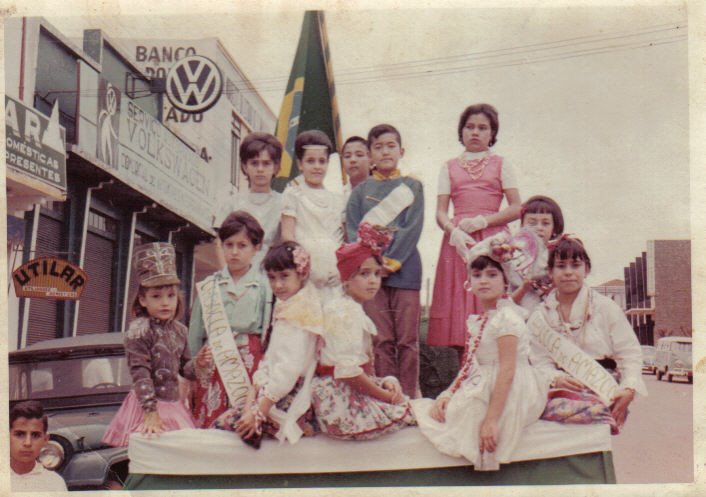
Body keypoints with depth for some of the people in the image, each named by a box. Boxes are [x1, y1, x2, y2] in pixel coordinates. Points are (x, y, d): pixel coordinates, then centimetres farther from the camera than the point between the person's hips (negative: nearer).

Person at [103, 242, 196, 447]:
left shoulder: (180, 330, 10)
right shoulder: (139, 330, -10)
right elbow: (140, 373, -16)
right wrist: (151, 413, -20)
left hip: (174, 405, 7)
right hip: (147, 406, -6)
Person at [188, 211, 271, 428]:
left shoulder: (265, 285, 5)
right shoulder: (209, 285, 11)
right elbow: (195, 333, 13)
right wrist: (193, 368, 11)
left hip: (251, 361, -2)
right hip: (212, 360, 2)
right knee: (208, 423, -2)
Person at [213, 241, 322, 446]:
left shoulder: (300, 312, -13)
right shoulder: (284, 309, 16)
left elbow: (290, 368, -21)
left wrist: (259, 411, -20)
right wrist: (253, 392, 1)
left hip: (288, 402, -9)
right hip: (271, 393, 9)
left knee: (223, 424, -13)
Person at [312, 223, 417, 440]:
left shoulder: (355, 310, 17)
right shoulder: (344, 312, -16)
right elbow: (348, 370, -23)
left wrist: (384, 382, 1)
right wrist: (385, 394, -14)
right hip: (343, 396, -10)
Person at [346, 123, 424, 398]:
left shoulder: (412, 187, 10)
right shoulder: (361, 190, 13)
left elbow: (413, 228, 0)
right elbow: (352, 230, 5)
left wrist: (392, 261, -11)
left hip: (404, 269, -1)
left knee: (407, 340, -1)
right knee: (381, 339, -1)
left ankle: (409, 396, 4)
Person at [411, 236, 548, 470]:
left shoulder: (506, 317, -18)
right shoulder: (476, 320, 10)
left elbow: (507, 371, -23)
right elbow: (468, 367, 14)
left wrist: (491, 420, -25)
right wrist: (447, 395, -2)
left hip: (503, 396, -9)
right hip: (479, 390, 9)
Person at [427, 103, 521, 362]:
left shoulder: (500, 164, 13)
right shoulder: (449, 167, 16)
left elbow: (517, 208, 4)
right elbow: (440, 212, 7)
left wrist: (483, 220, -10)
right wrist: (454, 231, -14)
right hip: (458, 241, 1)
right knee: (459, 317, -4)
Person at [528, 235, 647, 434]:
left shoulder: (606, 308, 10)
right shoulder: (539, 317, 14)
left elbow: (630, 354, 7)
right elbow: (540, 362, 6)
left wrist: (629, 389, -11)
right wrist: (556, 379, -17)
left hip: (603, 388, -2)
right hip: (563, 386, 2)